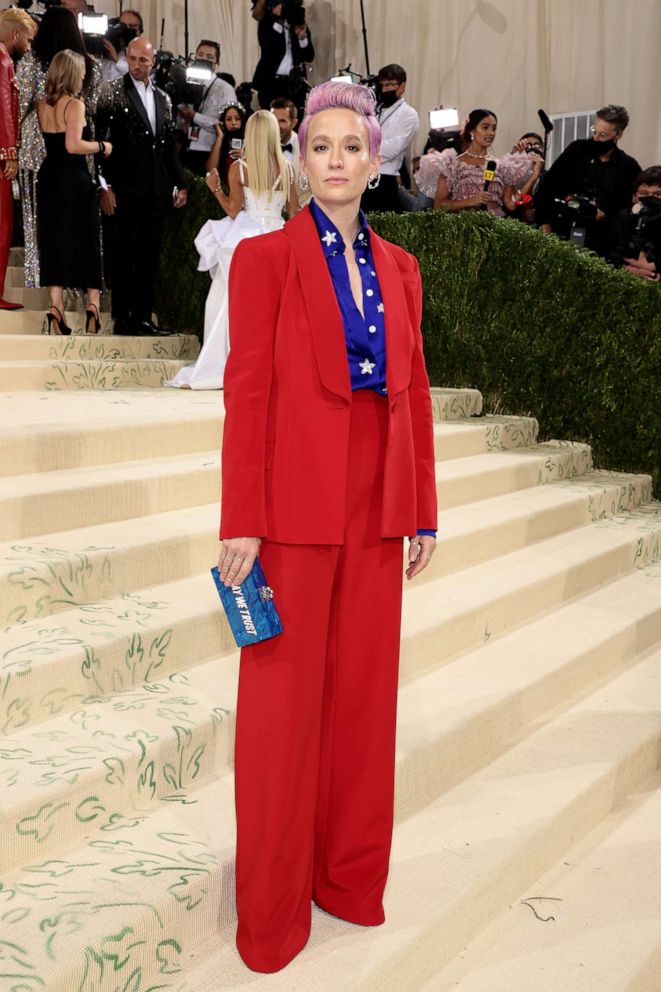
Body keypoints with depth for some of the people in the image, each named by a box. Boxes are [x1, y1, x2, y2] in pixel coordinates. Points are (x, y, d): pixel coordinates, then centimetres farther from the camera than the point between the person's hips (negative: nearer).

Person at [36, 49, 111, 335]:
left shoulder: (42, 104, 7)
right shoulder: (75, 105, -12)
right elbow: (74, 145, -22)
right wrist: (101, 146, -8)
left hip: (49, 178, 6)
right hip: (75, 180, -6)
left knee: (53, 241, 8)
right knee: (86, 240, 4)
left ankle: (56, 306, 2)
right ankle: (92, 304, -1)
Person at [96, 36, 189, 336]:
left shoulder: (163, 98, 17)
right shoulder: (112, 91, 0)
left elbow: (169, 145, 20)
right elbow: (98, 139, -5)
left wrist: (180, 184, 13)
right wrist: (103, 186, -12)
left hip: (155, 191, 5)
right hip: (124, 189, -5)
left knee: (149, 255, 6)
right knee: (123, 255, -3)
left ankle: (142, 317, 12)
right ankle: (122, 319, 2)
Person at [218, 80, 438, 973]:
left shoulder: (398, 267, 11)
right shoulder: (264, 258, -3)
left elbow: (414, 392, 12)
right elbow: (247, 392, -8)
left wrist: (423, 511, 9)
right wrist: (240, 524, -12)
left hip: (378, 510, 5)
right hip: (296, 505, -5)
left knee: (365, 693, 12)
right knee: (284, 702, 4)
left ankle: (351, 875, 30)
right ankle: (273, 908, 21)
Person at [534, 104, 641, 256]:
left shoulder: (629, 168, 3)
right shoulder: (577, 149, 5)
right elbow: (546, 187, 4)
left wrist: (604, 215, -15)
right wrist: (545, 225, -3)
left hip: (597, 243, -1)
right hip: (559, 233, 1)